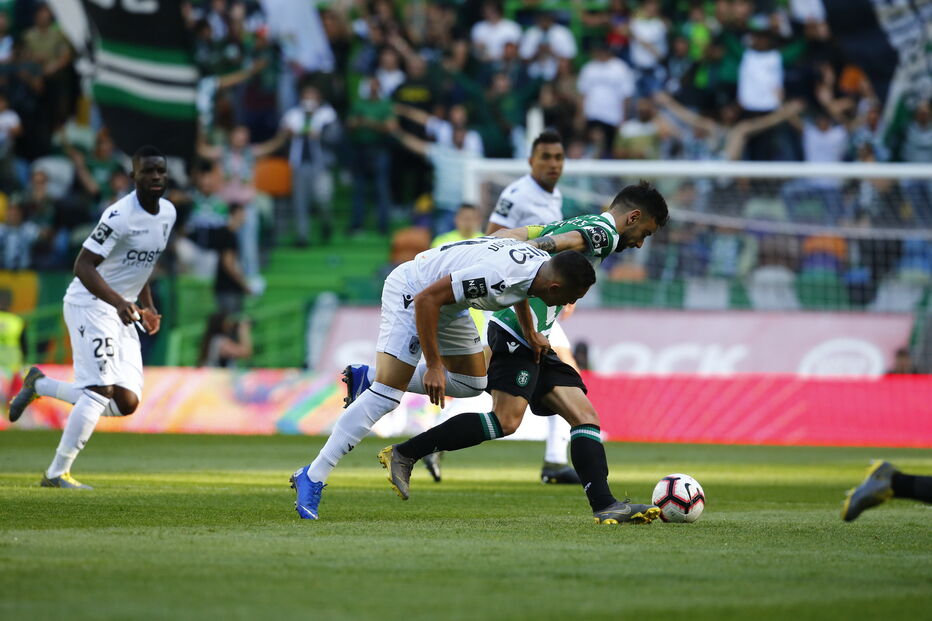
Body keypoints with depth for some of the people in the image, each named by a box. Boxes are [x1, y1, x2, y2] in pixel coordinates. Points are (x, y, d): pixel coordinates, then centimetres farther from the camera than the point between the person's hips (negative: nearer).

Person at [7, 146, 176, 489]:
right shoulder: (120, 215, -21)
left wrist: (147, 307, 17)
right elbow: (83, 266, -25)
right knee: (100, 390, -17)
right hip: (90, 304, -8)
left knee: (126, 402, 2)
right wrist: (119, 302, -37)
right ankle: (57, 473, -11)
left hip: (123, 313, 8)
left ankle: (40, 386, 20)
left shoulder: (167, 212, 6)